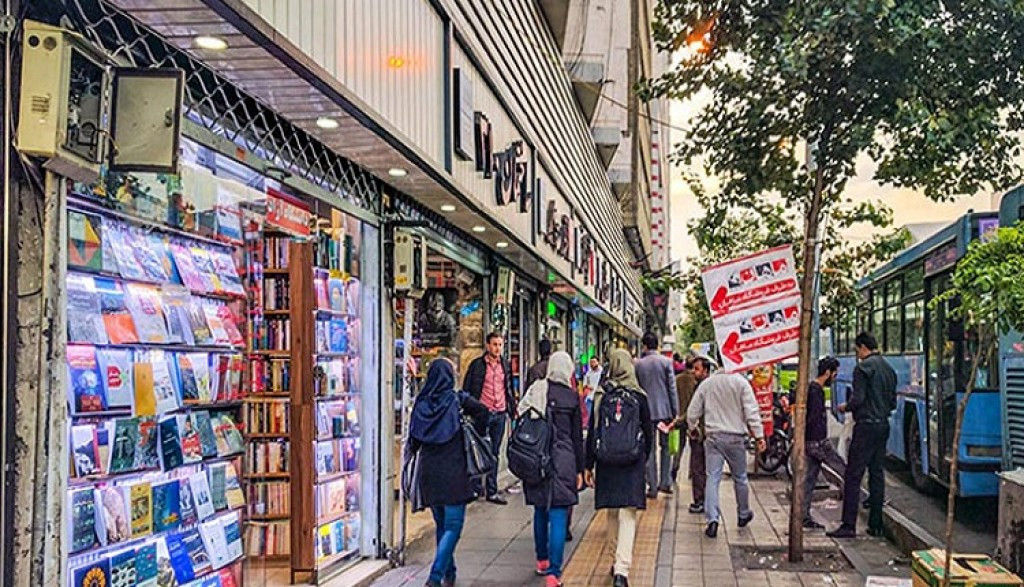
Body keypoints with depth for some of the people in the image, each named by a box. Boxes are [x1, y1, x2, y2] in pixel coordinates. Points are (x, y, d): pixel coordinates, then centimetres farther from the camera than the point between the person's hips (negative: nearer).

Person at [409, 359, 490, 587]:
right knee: (453, 526, -1)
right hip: (454, 472, -4)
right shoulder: (457, 399, -6)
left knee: (441, 524, 18)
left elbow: (413, 442, 4)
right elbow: (482, 412, -18)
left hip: (428, 472, 4)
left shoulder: (421, 403, 2)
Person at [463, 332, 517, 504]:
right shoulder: (477, 364, -2)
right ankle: (476, 487, 9)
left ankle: (492, 491, 12)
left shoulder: (505, 366, 12)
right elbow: (467, 389, -1)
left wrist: (513, 409, 13)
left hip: (500, 414, 4)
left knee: (494, 453, 8)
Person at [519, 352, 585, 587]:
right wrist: (579, 469, 8)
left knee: (540, 511, 19)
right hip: (563, 460, -3)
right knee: (558, 517, -2)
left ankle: (542, 561, 33)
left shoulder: (535, 390, -1)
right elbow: (577, 436, 1)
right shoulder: (571, 396, -4)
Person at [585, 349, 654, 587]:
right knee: (628, 515, -3)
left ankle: (620, 561, 28)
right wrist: (643, 458, 20)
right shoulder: (638, 396, -4)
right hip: (632, 462, -2)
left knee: (613, 512, 17)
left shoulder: (600, 395, -2)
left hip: (606, 461, 2)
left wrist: (588, 465, 8)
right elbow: (648, 432, 4)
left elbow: (591, 431, 2)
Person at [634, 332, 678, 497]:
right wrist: (675, 411, 1)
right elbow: (672, 388, -4)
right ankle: (665, 483, 12)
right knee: (666, 446, 13)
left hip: (646, 411, 0)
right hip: (664, 410, 0)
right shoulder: (666, 362, -4)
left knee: (649, 449, 5)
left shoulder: (638, 364, -2)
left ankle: (653, 487, 4)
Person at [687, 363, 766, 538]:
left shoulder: (706, 384, 2)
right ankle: (743, 514, 30)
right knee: (739, 478, 15)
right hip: (735, 438, -1)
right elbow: (751, 412, -10)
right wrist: (759, 435, -7)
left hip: (713, 437, 1)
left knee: (712, 478, -1)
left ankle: (712, 519, -13)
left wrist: (692, 427, 24)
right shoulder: (741, 383, -7)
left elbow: (693, 412, 6)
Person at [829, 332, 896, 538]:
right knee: (877, 474, 12)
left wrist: (846, 407, 1)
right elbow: (893, 403, 17)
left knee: (853, 476, -6)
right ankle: (876, 525, 14)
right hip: (883, 426, 8)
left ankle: (848, 525, -7)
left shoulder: (863, 368, -12)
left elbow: (858, 399, -17)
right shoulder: (888, 368, 13)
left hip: (866, 426, -8)